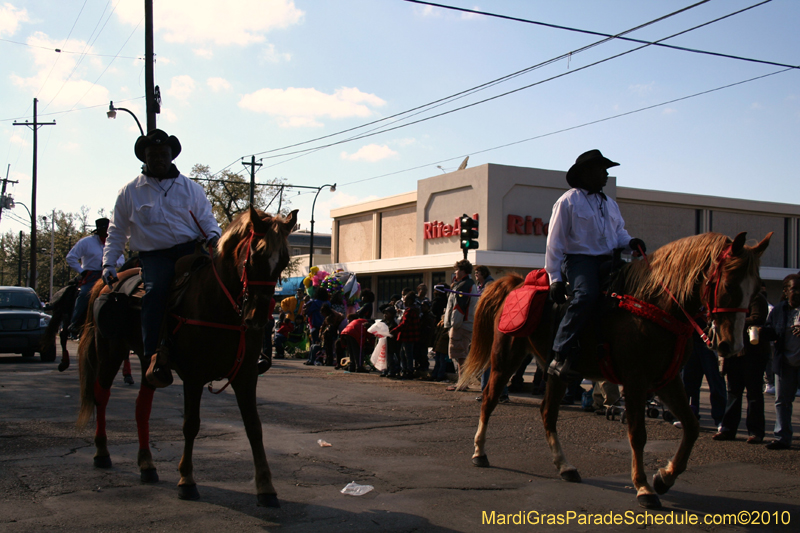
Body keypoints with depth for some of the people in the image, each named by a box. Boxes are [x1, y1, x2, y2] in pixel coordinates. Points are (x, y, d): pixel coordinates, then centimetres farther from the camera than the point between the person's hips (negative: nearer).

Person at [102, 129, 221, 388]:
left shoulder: (191, 188, 17)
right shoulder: (129, 192, 13)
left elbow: (206, 218, 15)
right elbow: (116, 232, 16)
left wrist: (213, 235, -8)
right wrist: (108, 263, 6)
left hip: (192, 249, 2)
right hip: (154, 255, -2)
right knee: (155, 290, -31)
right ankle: (156, 356, -33)